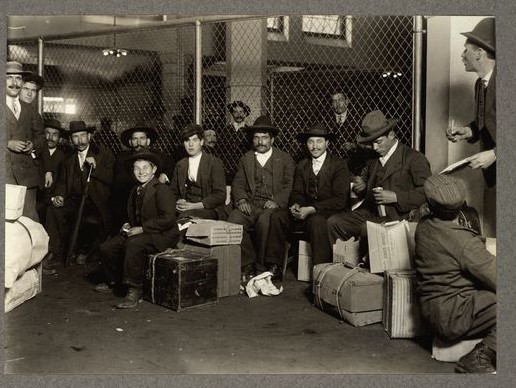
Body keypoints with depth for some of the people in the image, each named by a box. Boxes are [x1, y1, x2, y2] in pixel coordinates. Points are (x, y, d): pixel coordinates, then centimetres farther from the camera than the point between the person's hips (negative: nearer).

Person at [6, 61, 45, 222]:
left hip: (27, 172, 3)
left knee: (29, 217, -3)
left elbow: (40, 135, 21)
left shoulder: (30, 110, 20)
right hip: (4, 172, -3)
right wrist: (8, 144, -13)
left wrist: (34, 145, 0)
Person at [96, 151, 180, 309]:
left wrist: (141, 229, -21)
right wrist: (127, 225, 5)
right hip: (138, 233, 9)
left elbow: (168, 219, -22)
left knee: (133, 244, -36)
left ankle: (135, 291, -26)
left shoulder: (162, 189, -13)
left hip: (162, 235, -8)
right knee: (106, 247, -4)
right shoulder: (135, 191, 15)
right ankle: (112, 281, 22)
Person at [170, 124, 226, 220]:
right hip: (186, 207, 5)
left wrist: (195, 206, -15)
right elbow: (173, 192, 20)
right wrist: (177, 203, -4)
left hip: (209, 209, -4)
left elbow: (220, 195, -6)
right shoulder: (180, 165, 16)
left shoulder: (214, 162, 0)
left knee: (186, 215, -35)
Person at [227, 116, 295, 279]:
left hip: (273, 206, -3)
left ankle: (268, 263, -17)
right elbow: (238, 184, 14)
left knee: (265, 220, -36)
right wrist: (241, 200, -8)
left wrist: (277, 201, -15)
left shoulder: (284, 158, 13)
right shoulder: (246, 159, 21)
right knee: (233, 219, -28)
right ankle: (248, 263, -15)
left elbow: (290, 185, 2)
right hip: (250, 205, 3)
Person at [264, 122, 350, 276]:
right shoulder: (302, 166, 13)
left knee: (317, 221, -38)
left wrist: (311, 209, -22)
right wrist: (296, 205, -13)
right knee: (277, 216, -16)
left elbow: (340, 200, -14)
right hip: (306, 211, 6)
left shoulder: (339, 165, -6)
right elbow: (297, 193, 13)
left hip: (332, 212, -5)